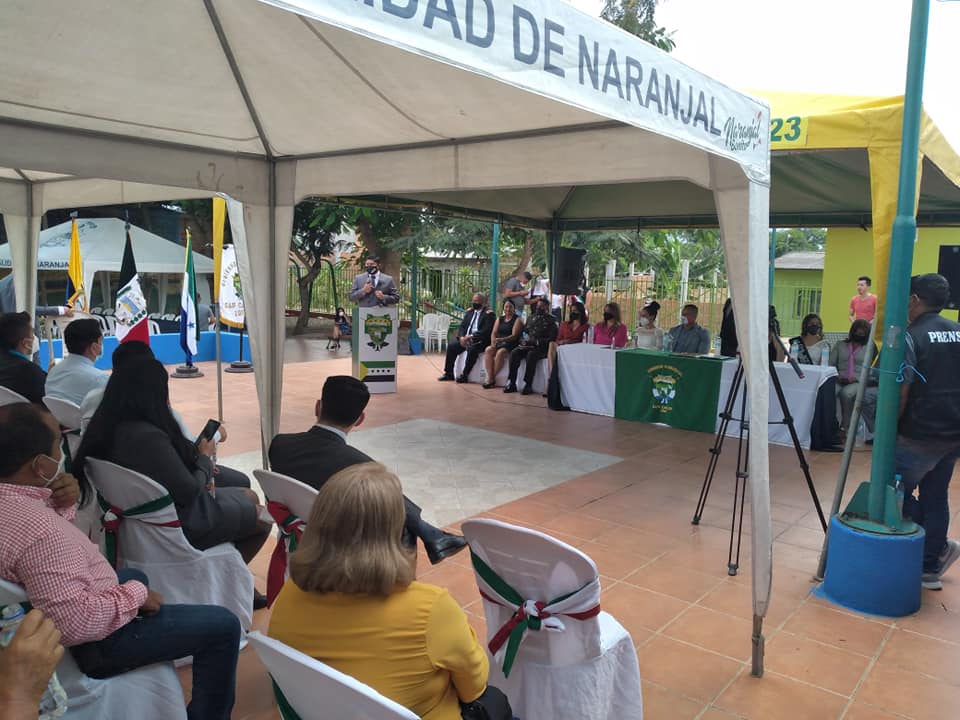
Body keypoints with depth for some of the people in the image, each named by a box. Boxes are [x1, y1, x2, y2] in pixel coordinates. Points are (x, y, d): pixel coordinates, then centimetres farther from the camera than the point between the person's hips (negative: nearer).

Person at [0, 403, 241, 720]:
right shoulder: (38, 531, -38)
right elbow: (75, 623, -38)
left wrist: (64, 499, -10)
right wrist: (135, 595, -21)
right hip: (93, 640, -10)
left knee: (135, 576, 36)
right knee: (223, 626, -5)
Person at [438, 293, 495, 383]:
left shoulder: (489, 314, -7)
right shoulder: (469, 312, 15)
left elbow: (485, 331, -17)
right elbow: (462, 326, 14)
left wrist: (471, 336, -22)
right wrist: (461, 337, -7)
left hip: (480, 341, -7)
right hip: (466, 339, 7)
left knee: (472, 349, -35)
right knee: (451, 346, -9)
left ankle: (464, 375, -24)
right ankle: (449, 373, -1)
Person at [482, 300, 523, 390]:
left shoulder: (517, 319, 1)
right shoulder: (499, 319, 19)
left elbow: (514, 336, -11)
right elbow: (494, 333, 12)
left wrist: (501, 339, -25)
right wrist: (493, 342, -9)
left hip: (511, 345, -5)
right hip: (498, 344, 5)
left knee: (500, 352, -34)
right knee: (488, 350, -25)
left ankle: (492, 379, -24)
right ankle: (490, 378, -28)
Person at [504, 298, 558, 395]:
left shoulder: (551, 320, 2)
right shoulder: (532, 317, 21)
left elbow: (552, 338, -8)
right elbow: (525, 331, 23)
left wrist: (537, 342, -16)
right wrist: (524, 340, 1)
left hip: (541, 347, -5)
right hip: (528, 344, 5)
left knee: (531, 354, -37)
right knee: (514, 353, -23)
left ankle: (528, 385, -34)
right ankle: (512, 383, -25)